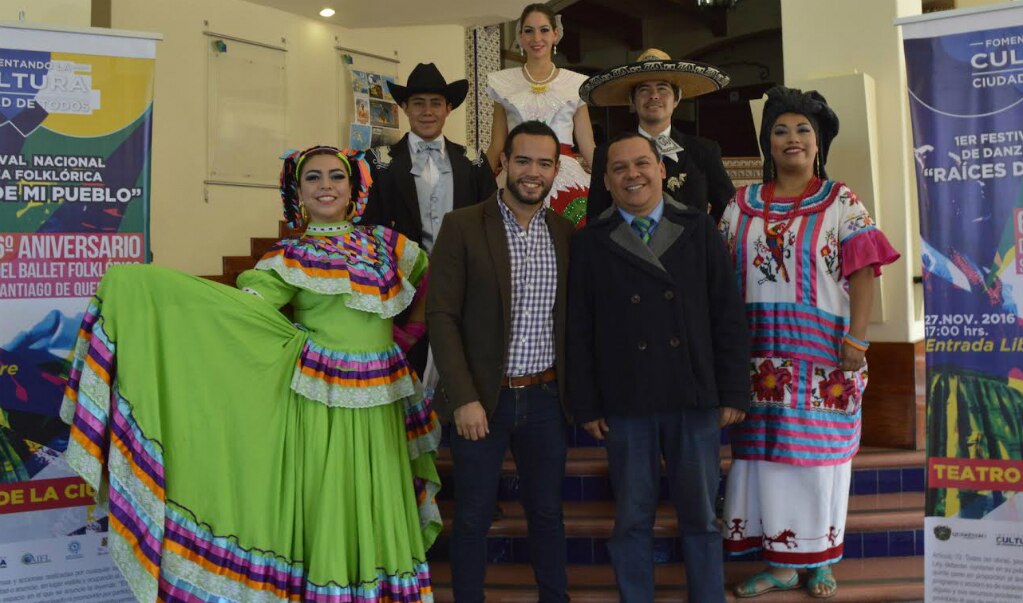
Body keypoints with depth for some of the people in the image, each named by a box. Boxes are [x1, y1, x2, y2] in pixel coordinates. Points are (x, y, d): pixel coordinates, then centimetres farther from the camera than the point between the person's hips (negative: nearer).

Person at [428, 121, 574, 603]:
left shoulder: (566, 233, 5)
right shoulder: (462, 226, -6)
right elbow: (441, 316, -10)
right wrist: (464, 398, -15)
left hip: (546, 398, 3)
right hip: (481, 399, -3)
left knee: (547, 511, 16)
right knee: (473, 518, 10)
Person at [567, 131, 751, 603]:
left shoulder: (700, 231, 5)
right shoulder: (588, 243, 2)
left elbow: (728, 315, 5)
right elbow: (578, 331, 1)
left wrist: (733, 392, 1)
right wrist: (586, 405, -2)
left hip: (696, 400, 1)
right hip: (625, 405, -1)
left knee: (701, 516, 11)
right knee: (632, 519, 9)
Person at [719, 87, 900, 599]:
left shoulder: (841, 202, 3)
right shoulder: (741, 205, 9)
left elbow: (862, 271, -5)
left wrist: (857, 339, -15)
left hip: (822, 353, -2)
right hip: (761, 354, 2)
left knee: (817, 451, 5)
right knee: (767, 453, 5)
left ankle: (819, 560, 22)